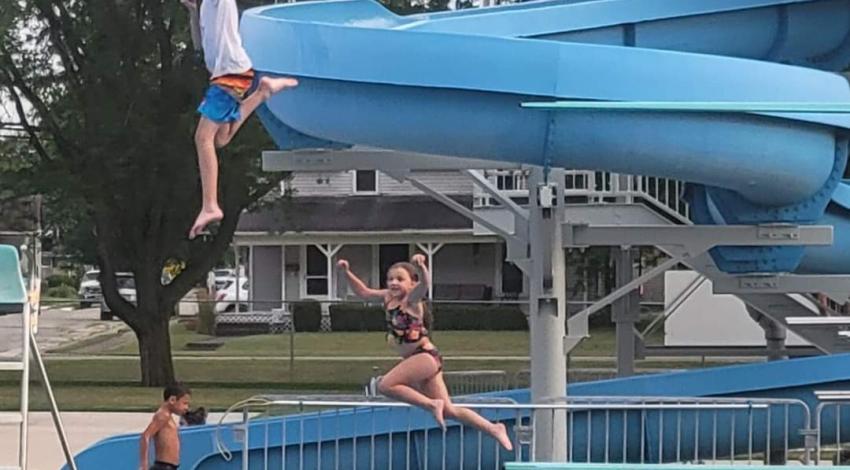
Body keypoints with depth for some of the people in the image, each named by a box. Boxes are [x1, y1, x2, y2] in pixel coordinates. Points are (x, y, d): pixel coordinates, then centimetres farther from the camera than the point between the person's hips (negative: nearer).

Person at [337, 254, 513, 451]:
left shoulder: (412, 299, -12)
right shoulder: (388, 298, 10)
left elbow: (424, 284, -32)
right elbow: (364, 292, 22)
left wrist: (421, 267, -52)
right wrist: (347, 272, 10)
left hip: (425, 356, -9)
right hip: (414, 360, 9)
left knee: (386, 386, -19)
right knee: (448, 411, 8)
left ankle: (432, 405, -13)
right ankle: (493, 429, 15)